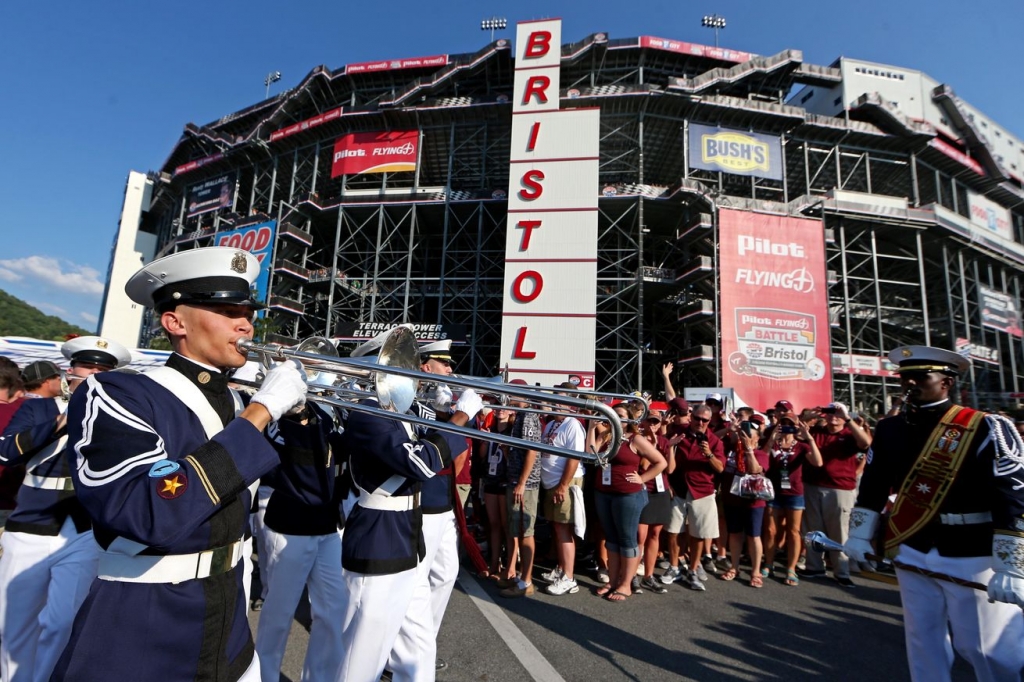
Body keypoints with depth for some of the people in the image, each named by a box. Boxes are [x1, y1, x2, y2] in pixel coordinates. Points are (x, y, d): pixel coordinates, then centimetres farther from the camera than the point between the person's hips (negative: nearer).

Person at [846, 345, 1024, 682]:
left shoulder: (987, 429, -12)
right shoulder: (889, 428, 4)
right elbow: (873, 485, 10)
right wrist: (859, 535, 8)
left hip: (973, 557, -4)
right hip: (912, 553, 5)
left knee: (985, 647, 6)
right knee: (922, 639, 15)